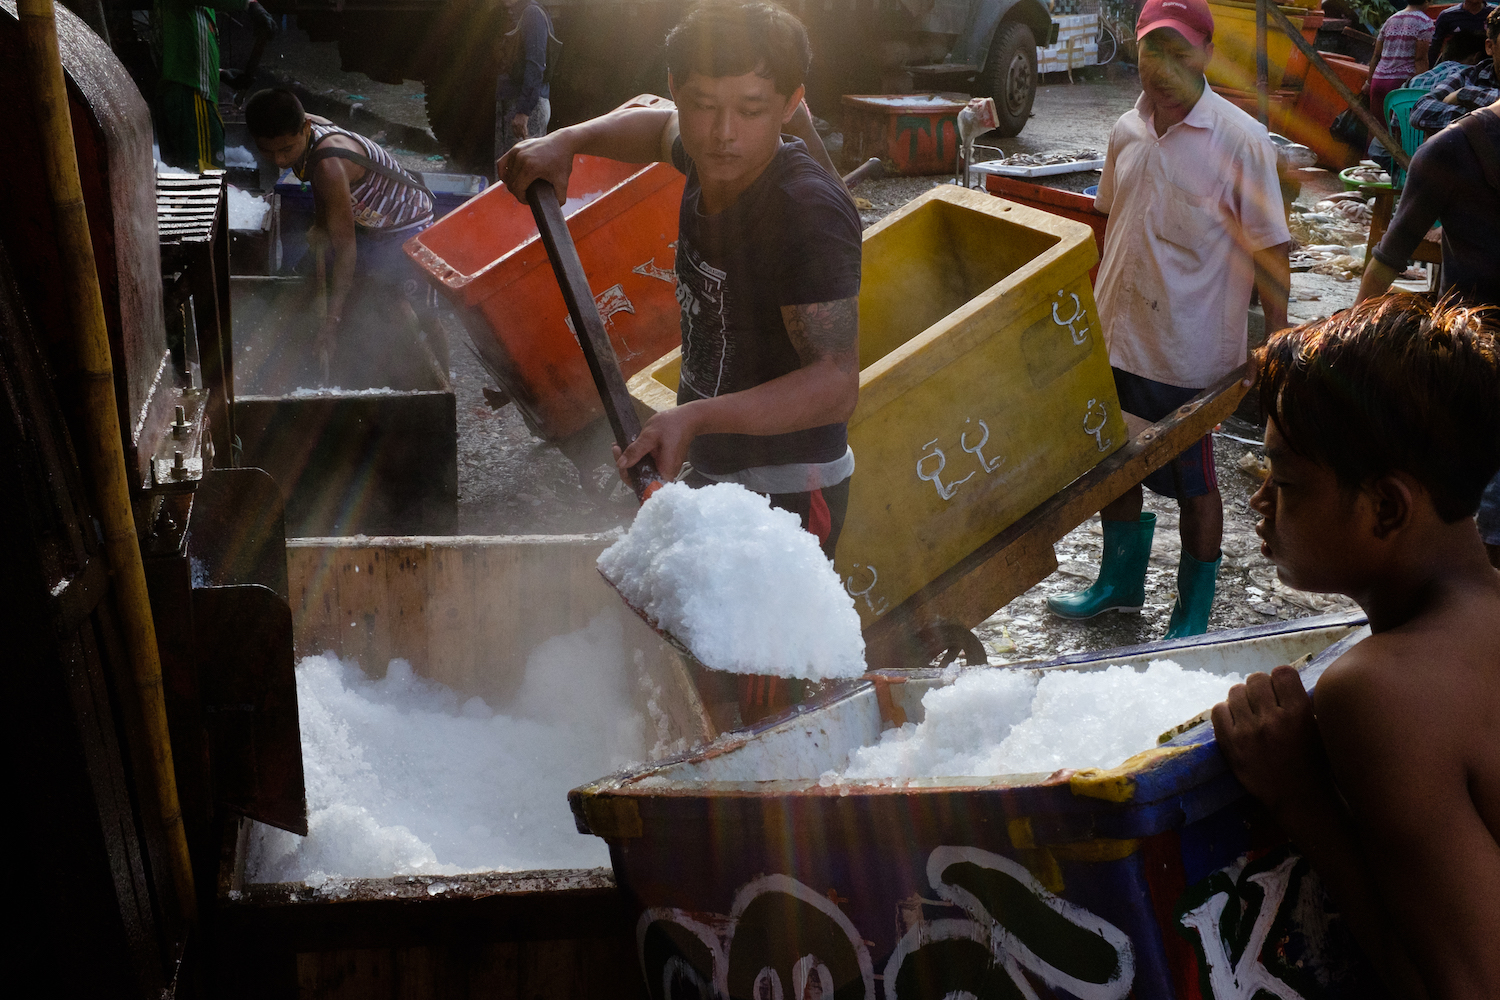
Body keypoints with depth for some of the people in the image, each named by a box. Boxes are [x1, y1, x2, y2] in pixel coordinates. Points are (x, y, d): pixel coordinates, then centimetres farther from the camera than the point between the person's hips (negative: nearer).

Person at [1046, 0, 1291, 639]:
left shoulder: (1241, 141, -15)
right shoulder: (1127, 131, 4)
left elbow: (1270, 253, -12)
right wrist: (1090, 308, 21)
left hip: (1192, 352, -6)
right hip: (1117, 339, 6)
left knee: (1193, 486, 8)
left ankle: (1193, 619, 25)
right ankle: (1121, 583, 42)